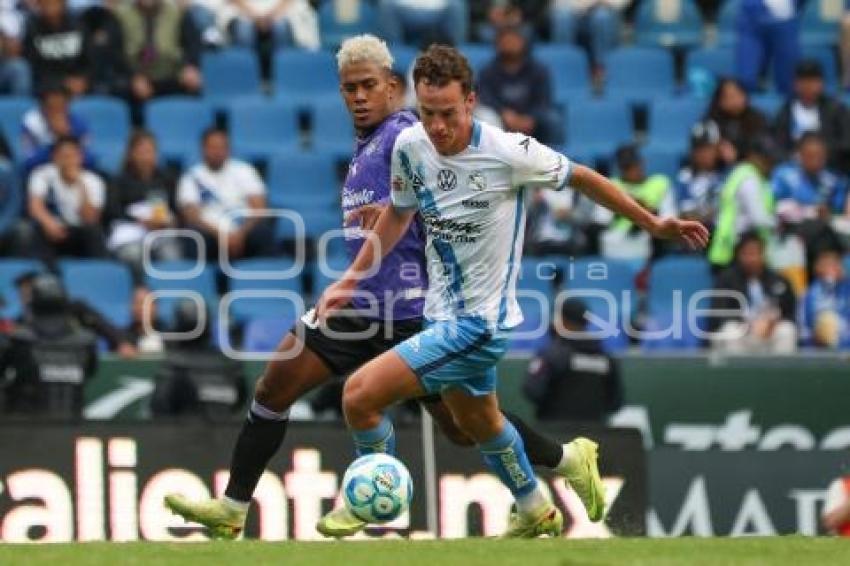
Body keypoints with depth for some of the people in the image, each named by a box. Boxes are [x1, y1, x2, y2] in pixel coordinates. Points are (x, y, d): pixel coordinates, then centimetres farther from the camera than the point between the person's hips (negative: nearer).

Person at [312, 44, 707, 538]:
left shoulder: (509, 152, -23)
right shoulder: (410, 147, -7)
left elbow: (581, 177, -6)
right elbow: (398, 214, 13)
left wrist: (655, 223, 1)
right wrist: (351, 280, 10)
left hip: (480, 321, -7)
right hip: (443, 312, 7)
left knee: (360, 395, -15)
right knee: (479, 422, 27)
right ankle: (537, 511, 51)